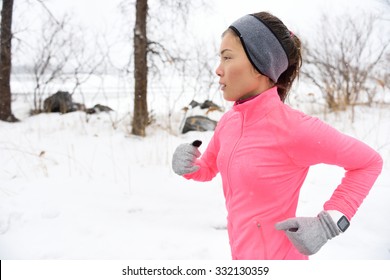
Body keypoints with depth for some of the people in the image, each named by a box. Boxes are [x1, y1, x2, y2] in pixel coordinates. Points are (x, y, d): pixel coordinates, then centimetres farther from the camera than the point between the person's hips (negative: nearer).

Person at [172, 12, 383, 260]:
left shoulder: (292, 126, -24)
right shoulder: (228, 120, -3)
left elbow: (369, 162, -12)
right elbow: (209, 168, 14)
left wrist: (329, 223, -19)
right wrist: (189, 165, -8)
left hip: (276, 256, -7)